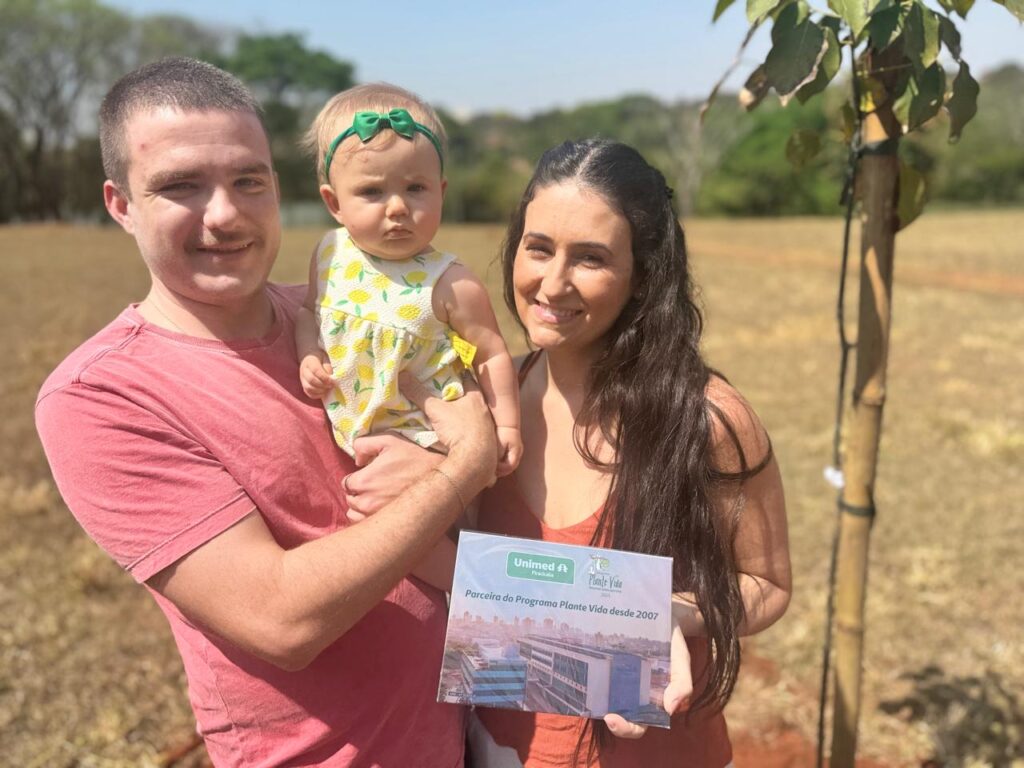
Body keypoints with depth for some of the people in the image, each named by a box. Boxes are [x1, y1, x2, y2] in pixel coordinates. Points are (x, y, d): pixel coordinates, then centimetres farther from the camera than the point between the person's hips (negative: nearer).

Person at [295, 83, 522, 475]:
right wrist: (308, 356, -6)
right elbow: (310, 310, 11)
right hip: (344, 435, 5)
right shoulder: (330, 255, -7)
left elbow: (492, 356, -12)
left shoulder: (450, 285, -21)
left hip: (421, 440, -5)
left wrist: (506, 426, -11)